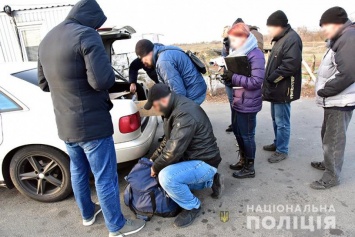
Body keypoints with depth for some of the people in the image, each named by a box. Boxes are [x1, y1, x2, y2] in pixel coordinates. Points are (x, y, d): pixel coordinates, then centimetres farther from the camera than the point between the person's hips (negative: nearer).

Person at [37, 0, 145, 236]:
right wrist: (109, 74, -6)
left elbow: (44, 83, 19)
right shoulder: (86, 35, -16)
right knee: (105, 179, 5)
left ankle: (88, 214, 44)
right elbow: (103, 80, -26)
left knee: (79, 171, 23)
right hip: (91, 124, -8)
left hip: (65, 124, 9)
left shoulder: (47, 40, 12)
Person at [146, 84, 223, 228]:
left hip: (204, 162, -10)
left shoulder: (185, 113, -28)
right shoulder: (176, 108, 5)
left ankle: (192, 206, -1)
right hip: (190, 157, 10)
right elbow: (168, 140, 16)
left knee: (166, 177, -30)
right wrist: (153, 158, 9)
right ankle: (210, 181, 19)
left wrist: (156, 167, -12)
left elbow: (174, 150, -29)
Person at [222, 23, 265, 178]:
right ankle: (243, 160, 37)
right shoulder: (238, 53, 10)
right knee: (237, 132, 19)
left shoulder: (256, 55, -17)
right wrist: (227, 75, -4)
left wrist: (234, 78, -26)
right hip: (237, 101, 9)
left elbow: (257, 81, -24)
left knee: (247, 135, 4)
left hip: (248, 104, -9)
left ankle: (249, 168, 22)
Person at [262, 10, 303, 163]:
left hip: (283, 90, -10)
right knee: (276, 119, 20)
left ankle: (282, 151, 14)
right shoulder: (281, 39, 15)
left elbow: (290, 65, -25)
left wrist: (270, 78, -17)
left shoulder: (292, 39, -16)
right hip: (276, 88, 10)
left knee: (282, 122, 1)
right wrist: (269, 80, 8)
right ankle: (278, 143, 36)